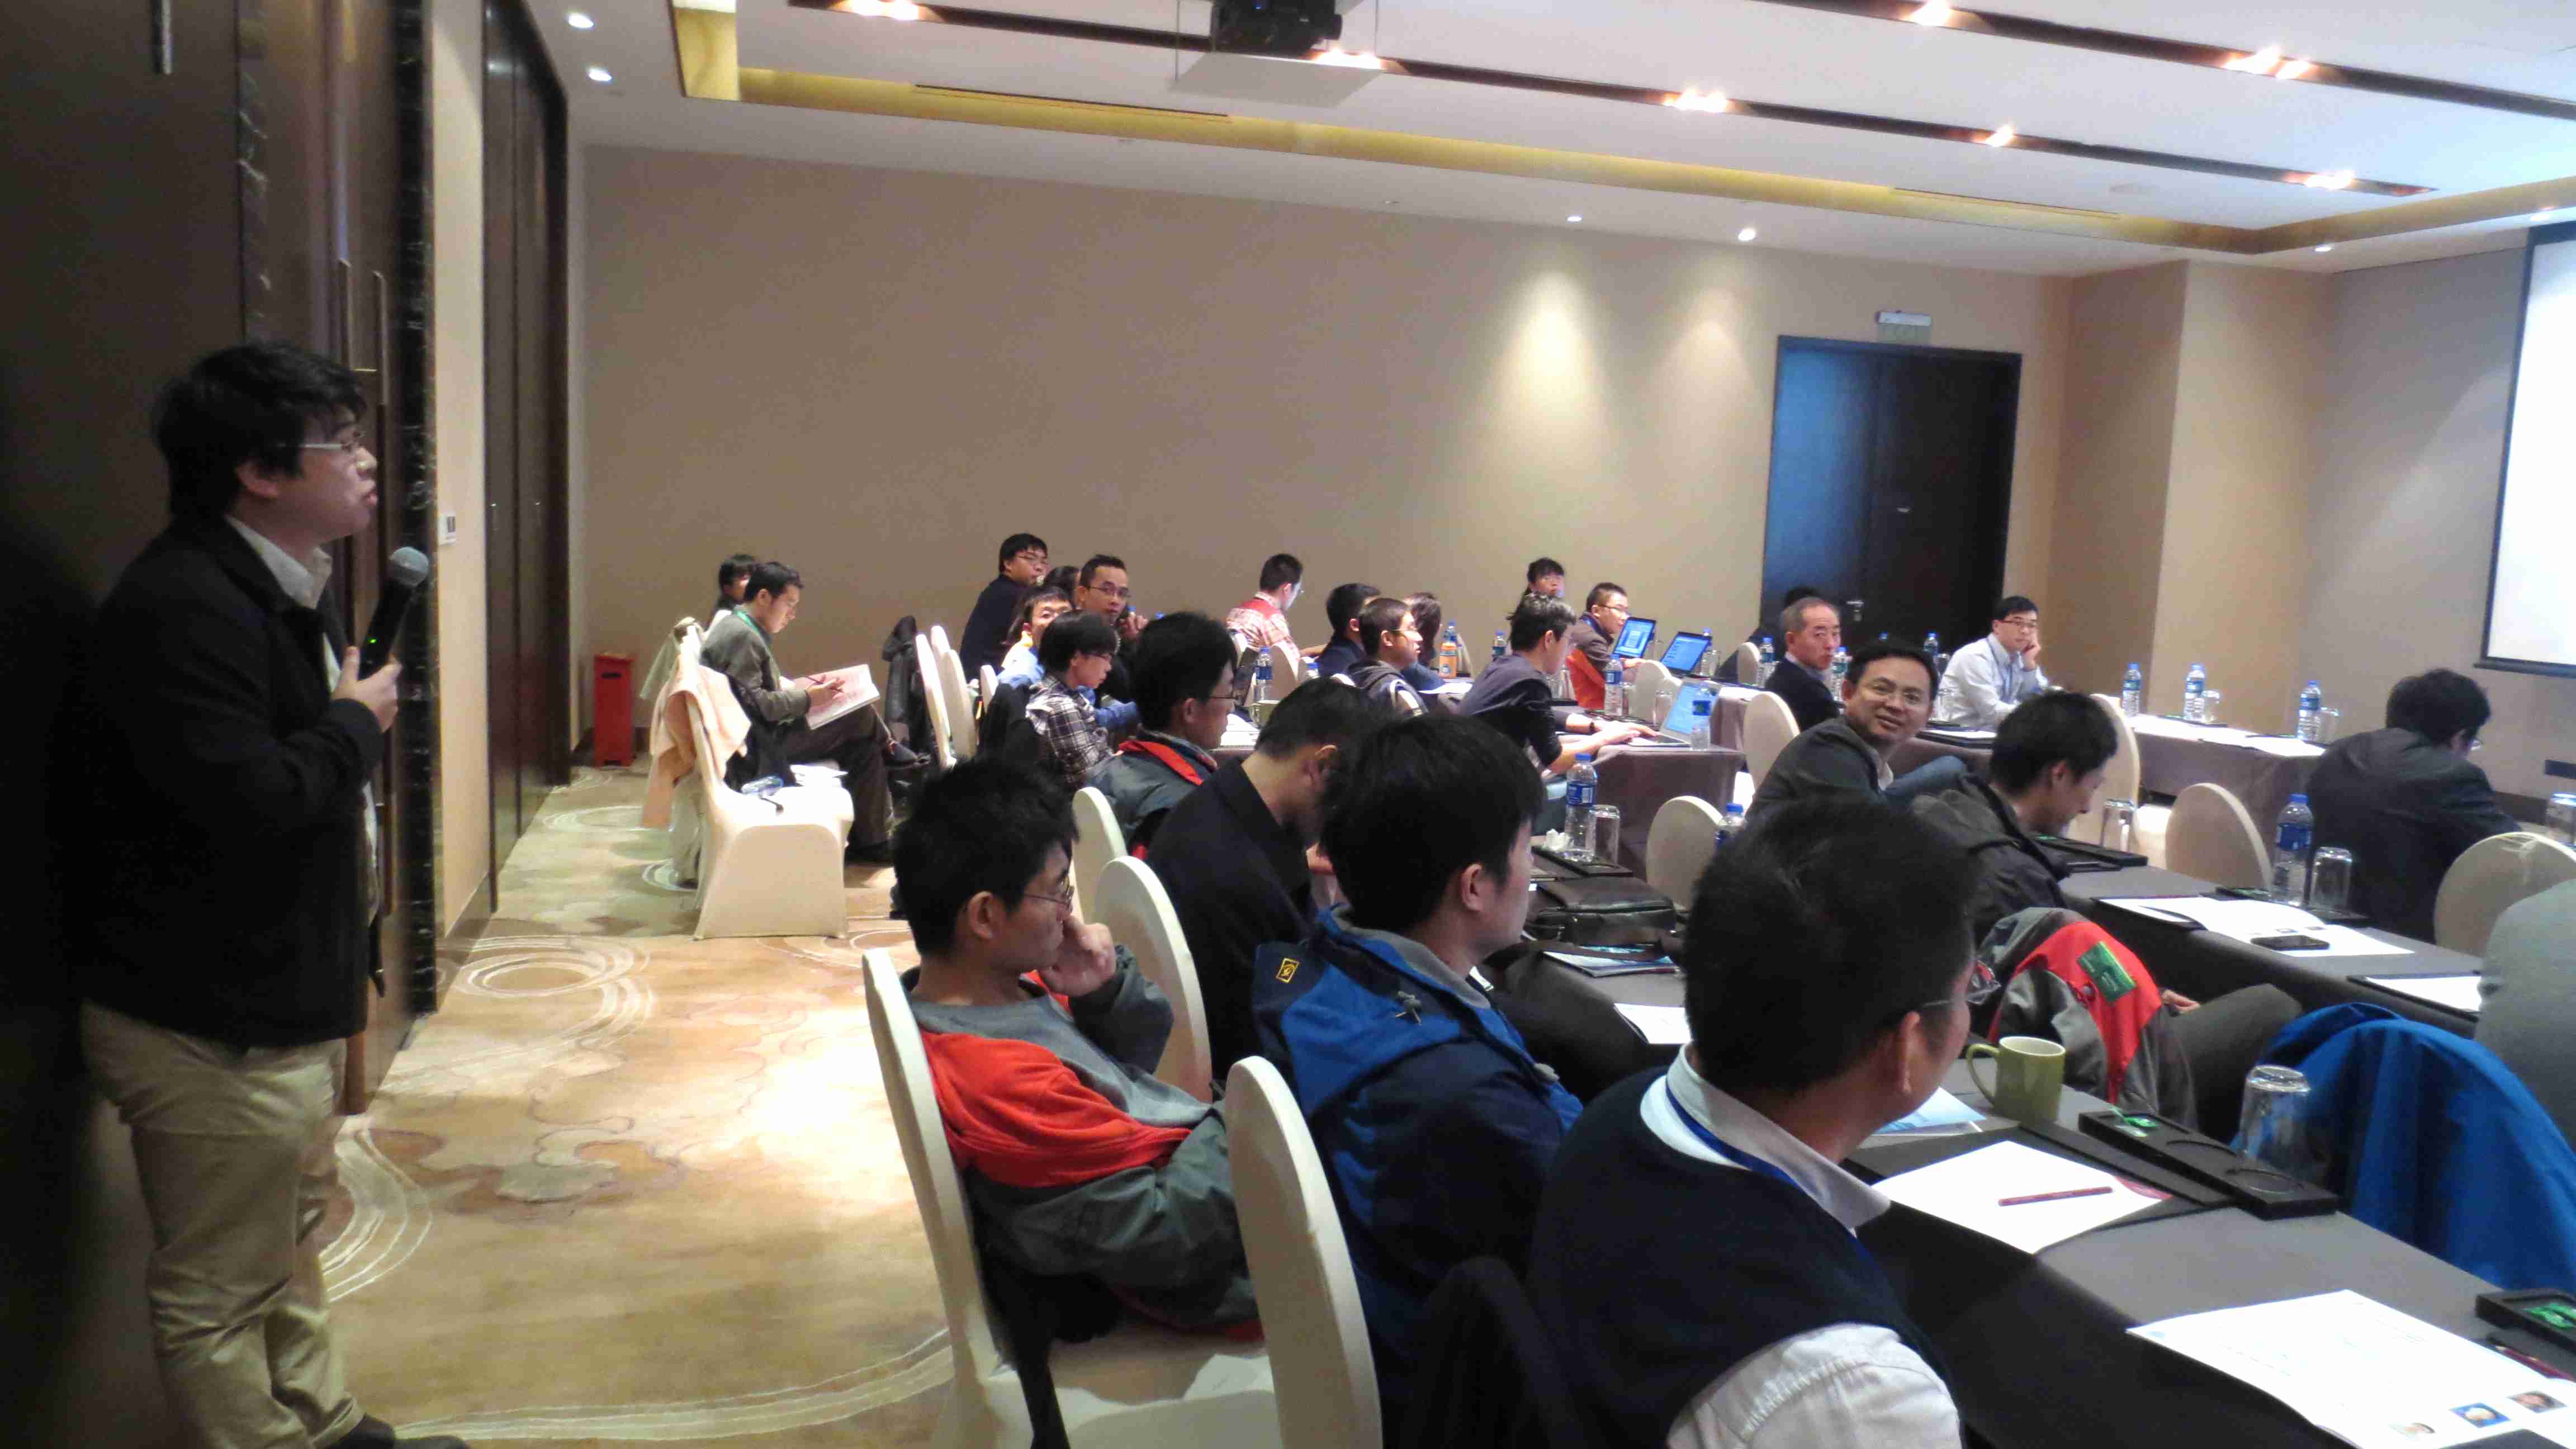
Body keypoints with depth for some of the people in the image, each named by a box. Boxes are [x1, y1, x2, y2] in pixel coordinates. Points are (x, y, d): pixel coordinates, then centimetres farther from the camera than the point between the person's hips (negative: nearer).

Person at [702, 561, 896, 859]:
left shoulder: (738, 627, 16)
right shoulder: (740, 636, -16)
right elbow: (753, 705, -23)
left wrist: (796, 686, 6)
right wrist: (806, 698, -16)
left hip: (762, 734, 10)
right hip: (760, 745, -10)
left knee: (861, 741, 3)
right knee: (861, 719, -12)